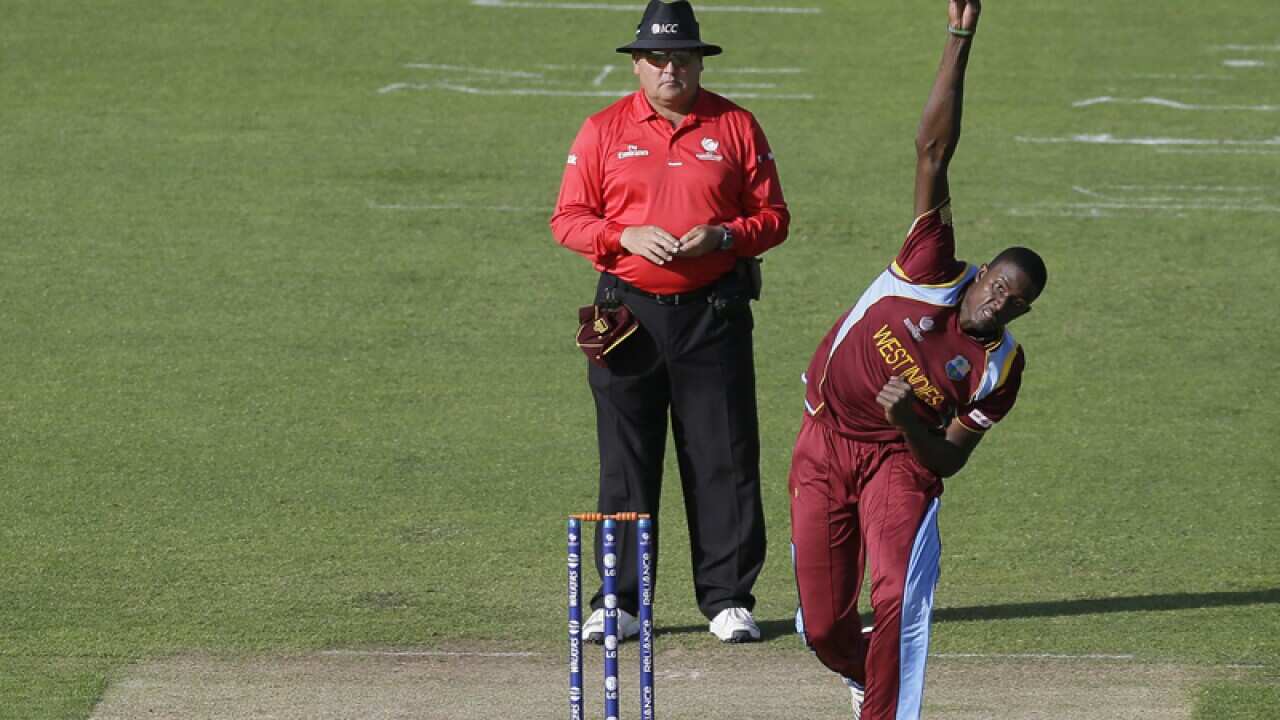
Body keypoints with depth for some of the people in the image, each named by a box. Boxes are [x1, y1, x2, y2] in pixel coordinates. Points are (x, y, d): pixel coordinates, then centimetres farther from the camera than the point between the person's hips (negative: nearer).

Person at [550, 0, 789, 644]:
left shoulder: (736, 127, 7)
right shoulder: (603, 131, 6)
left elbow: (772, 216, 8)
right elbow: (568, 219, 4)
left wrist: (723, 236, -11)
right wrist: (627, 236, -13)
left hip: (714, 315, 0)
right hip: (629, 311, 0)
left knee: (724, 461, -1)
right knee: (625, 462, 1)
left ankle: (728, 600, 5)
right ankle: (619, 602, 7)